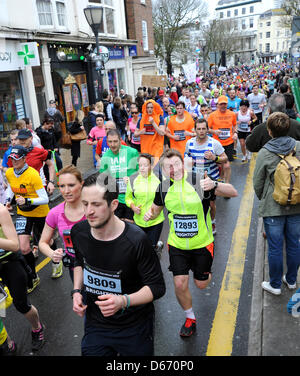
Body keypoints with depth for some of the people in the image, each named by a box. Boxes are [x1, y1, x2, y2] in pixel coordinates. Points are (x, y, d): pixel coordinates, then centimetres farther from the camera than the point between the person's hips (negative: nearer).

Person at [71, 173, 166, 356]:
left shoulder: (136, 240, -27)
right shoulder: (78, 231, -11)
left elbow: (157, 287, -18)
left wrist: (123, 301, -32)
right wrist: (77, 291, -3)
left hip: (134, 327, -3)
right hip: (95, 323, 3)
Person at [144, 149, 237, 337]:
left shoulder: (199, 182, -17)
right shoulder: (163, 188, -6)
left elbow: (233, 192, -21)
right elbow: (156, 209, 12)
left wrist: (214, 185, -42)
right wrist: (150, 214, -12)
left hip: (202, 244, -2)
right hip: (177, 245, 2)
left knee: (201, 284, 11)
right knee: (180, 284, -1)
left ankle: (207, 274, 50)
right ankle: (190, 318, 27)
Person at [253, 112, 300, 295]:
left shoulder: (265, 153, -12)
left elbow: (257, 182, -4)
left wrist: (262, 199, 14)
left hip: (273, 207, -3)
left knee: (275, 247, 7)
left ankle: (275, 284, 22)